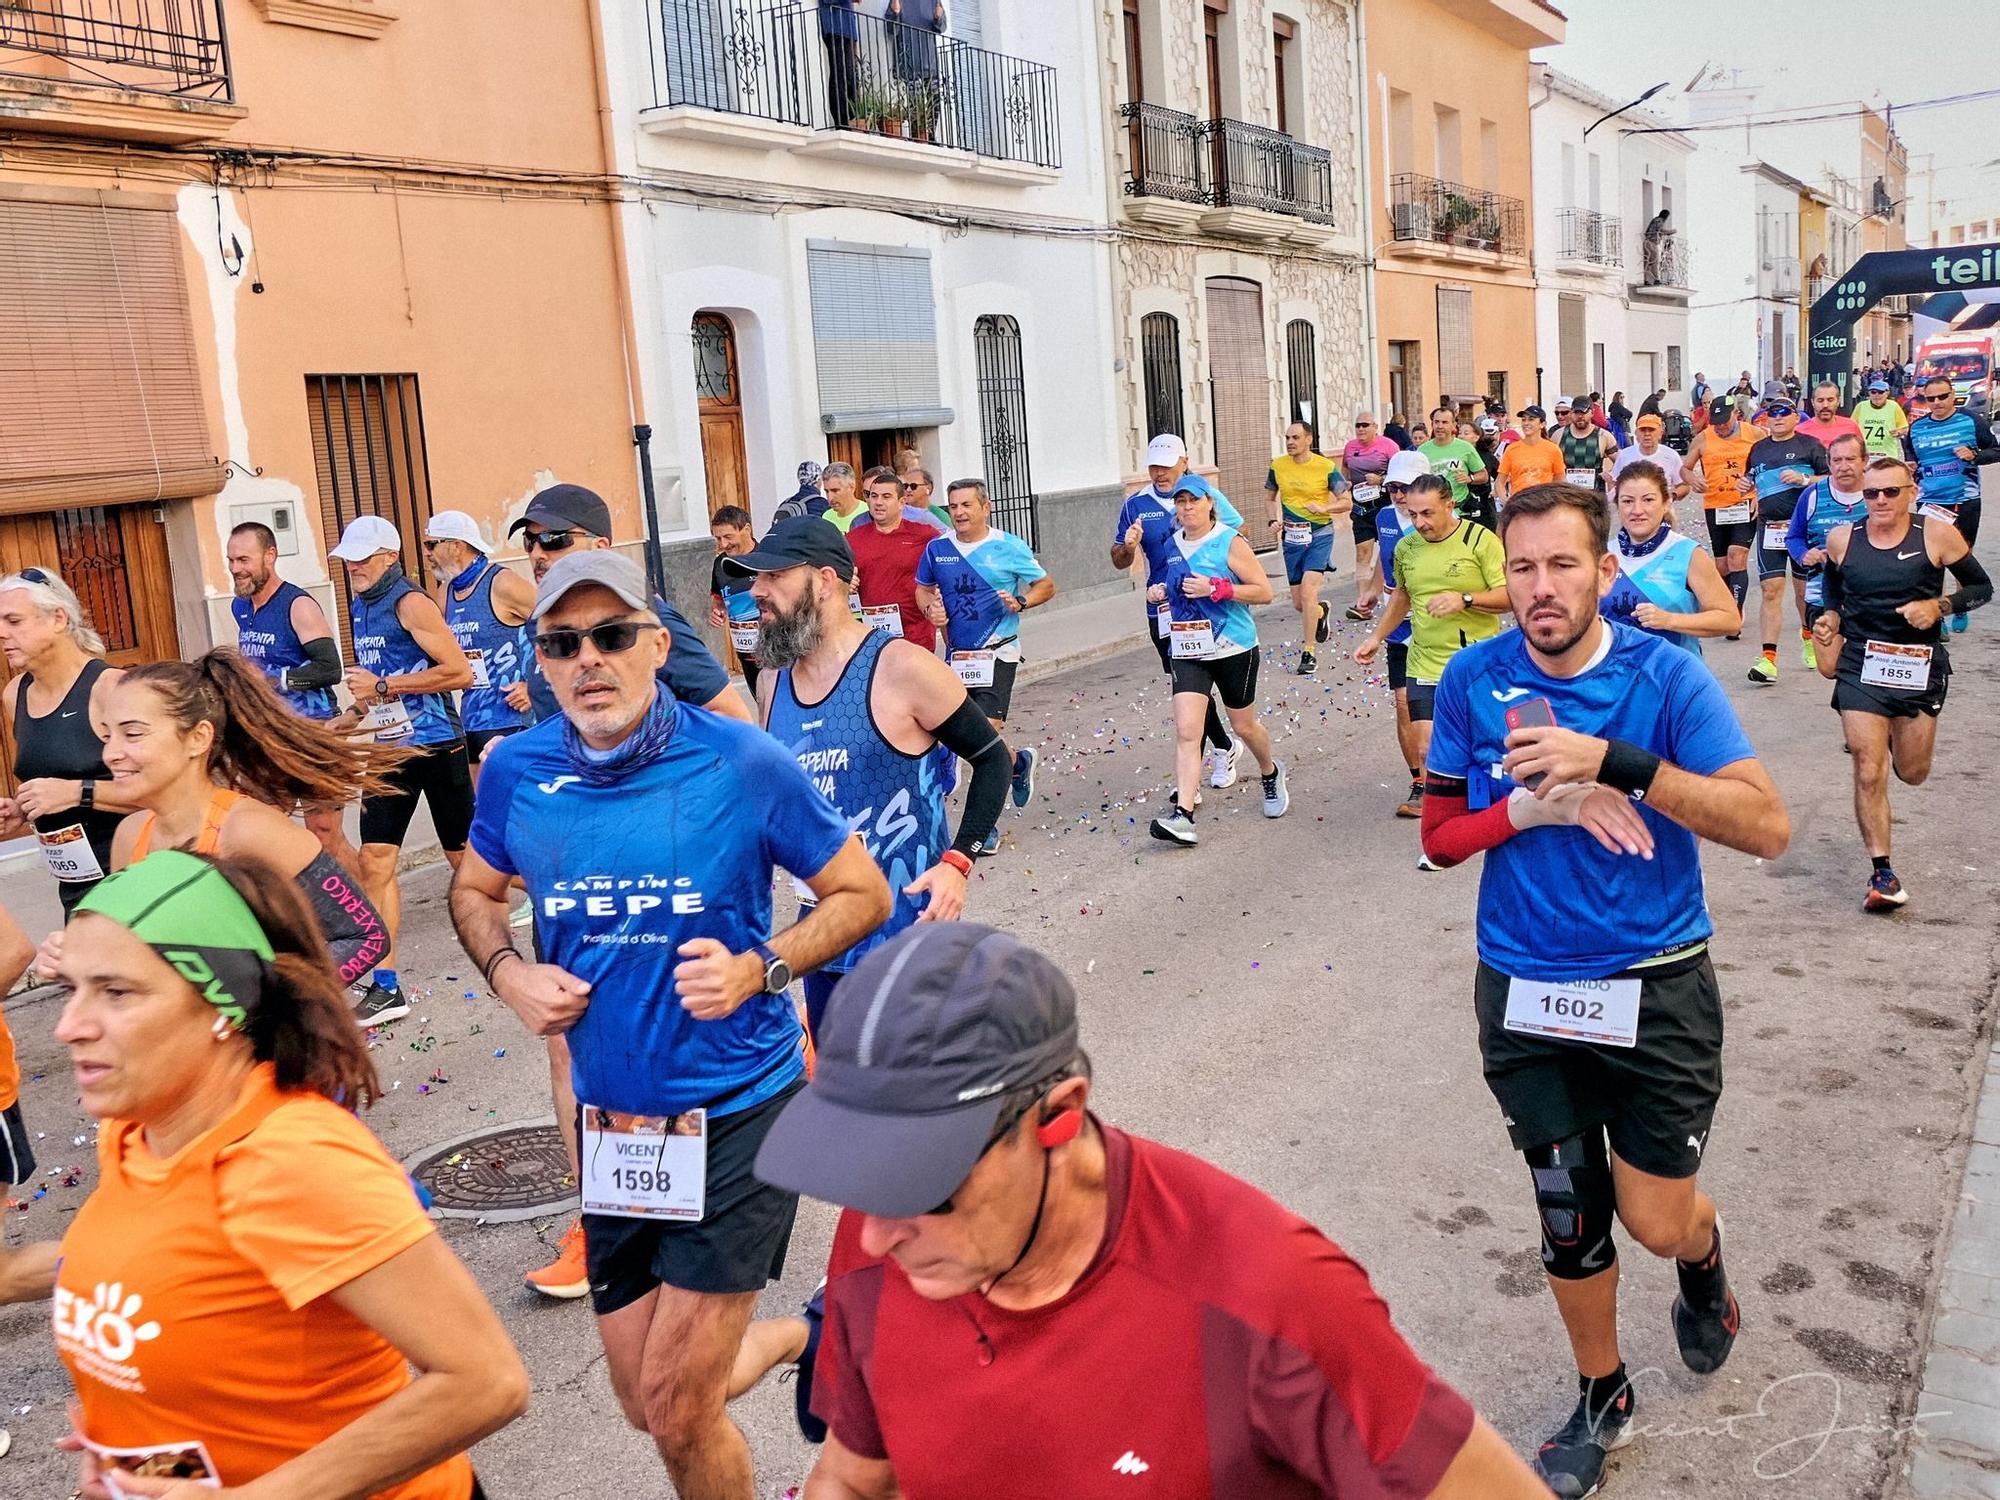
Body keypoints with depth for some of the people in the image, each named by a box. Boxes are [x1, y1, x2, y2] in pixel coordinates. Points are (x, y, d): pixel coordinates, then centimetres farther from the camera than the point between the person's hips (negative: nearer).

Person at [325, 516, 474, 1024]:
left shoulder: (410, 603, -12)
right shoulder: (359, 607, 14)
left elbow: (460, 672, -21)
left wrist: (382, 686, -18)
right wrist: (346, 721, 14)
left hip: (436, 747, -8)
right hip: (391, 748, 8)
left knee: (465, 857, 2)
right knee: (375, 860, 1)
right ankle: (386, 987, 5)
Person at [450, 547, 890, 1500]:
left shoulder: (742, 763, -14)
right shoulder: (516, 771, -3)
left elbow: (862, 892, -4)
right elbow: (473, 890, 16)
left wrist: (760, 968, -20)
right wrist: (509, 975, -5)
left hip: (736, 1112, -4)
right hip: (609, 1117, 5)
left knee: (677, 1411, 1)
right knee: (646, 1407, 17)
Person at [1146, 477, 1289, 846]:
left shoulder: (1230, 541, -9)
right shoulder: (1174, 544, 8)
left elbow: (1264, 592, -11)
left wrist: (1216, 588, -22)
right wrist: (1160, 592, 4)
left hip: (1234, 649, -4)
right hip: (1187, 652, 4)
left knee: (1243, 726, 13)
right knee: (1186, 731, -11)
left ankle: (1271, 773, 45)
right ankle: (1182, 814, -17)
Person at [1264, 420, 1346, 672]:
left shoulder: (1326, 467, -9)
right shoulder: (1277, 465, 1)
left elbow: (1347, 502, -3)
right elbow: (1270, 497, 17)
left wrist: (1323, 508, -20)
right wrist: (1275, 519, -1)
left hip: (1319, 535, -4)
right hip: (1291, 538, 4)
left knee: (1308, 592, -19)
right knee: (1298, 603, 9)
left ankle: (1308, 653, -8)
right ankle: (1322, 612, 47)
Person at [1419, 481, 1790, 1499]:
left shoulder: (1665, 677, -11)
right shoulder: (1473, 681, -6)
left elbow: (1767, 826, -19)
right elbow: (1440, 835, 0)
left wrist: (1611, 759, -29)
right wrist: (1533, 807, -19)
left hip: (1659, 990, -1)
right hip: (1527, 994, 2)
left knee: (1657, 1222, 4)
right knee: (1568, 1220, 13)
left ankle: (1704, 1262, 44)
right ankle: (1602, 1398, 38)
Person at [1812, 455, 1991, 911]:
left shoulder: (1937, 535, -7)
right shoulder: (1842, 540, -1)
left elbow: (1982, 587, 1)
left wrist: (1939, 607, -15)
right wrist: (1831, 618, 3)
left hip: (1920, 667, 0)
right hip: (1860, 666, 0)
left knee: (1912, 773, 11)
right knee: (1869, 773, -8)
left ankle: (1899, 734, 49)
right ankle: (1882, 872, 1)